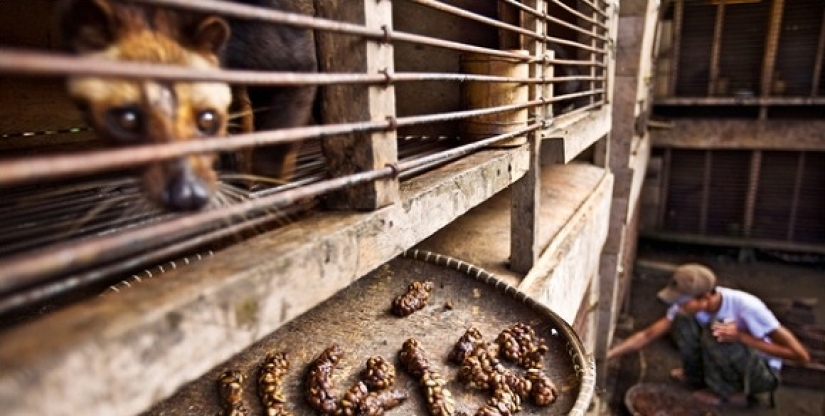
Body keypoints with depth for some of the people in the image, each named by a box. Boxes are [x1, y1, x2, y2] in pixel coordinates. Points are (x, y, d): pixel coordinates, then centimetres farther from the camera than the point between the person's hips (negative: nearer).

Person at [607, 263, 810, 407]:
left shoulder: (745, 306, -33)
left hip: (763, 372, -5)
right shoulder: (687, 305, -17)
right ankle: (698, 377, 2)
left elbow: (801, 355, -26)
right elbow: (647, 335, -16)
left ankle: (731, 393, -8)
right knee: (682, 321, -20)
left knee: (715, 332, -34)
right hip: (730, 364, 5)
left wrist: (741, 337, -34)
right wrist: (606, 355, -26)